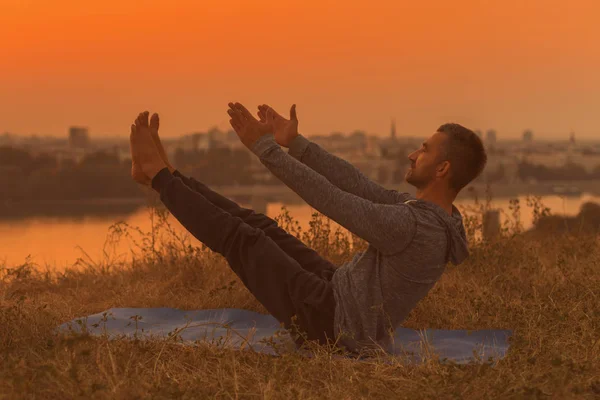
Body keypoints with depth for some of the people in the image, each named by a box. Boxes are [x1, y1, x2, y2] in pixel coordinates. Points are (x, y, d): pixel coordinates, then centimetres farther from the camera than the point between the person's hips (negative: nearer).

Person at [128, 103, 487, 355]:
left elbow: (328, 198, -28)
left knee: (239, 238, -5)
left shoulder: (414, 226, -30)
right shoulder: (432, 212, 1)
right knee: (259, 227, 11)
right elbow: (360, 186, 6)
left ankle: (158, 176, 9)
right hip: (339, 290, 9)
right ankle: (168, 176, 21)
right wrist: (295, 143, 5)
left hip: (331, 323, -9)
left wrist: (264, 146, -23)